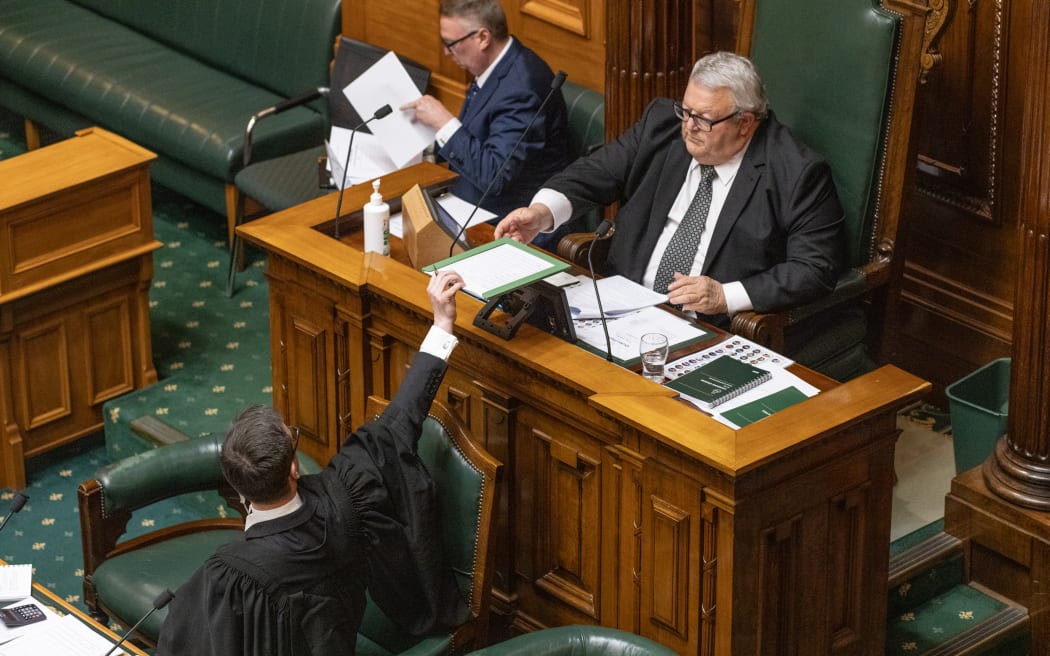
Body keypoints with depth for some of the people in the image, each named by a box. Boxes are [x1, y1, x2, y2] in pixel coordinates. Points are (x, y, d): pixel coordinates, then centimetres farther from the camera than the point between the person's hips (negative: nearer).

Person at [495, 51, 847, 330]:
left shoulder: (797, 174, -9)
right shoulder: (662, 123, 5)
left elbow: (816, 268, -9)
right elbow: (597, 172, 4)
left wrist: (725, 296, -18)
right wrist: (542, 212, -17)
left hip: (713, 332, -5)